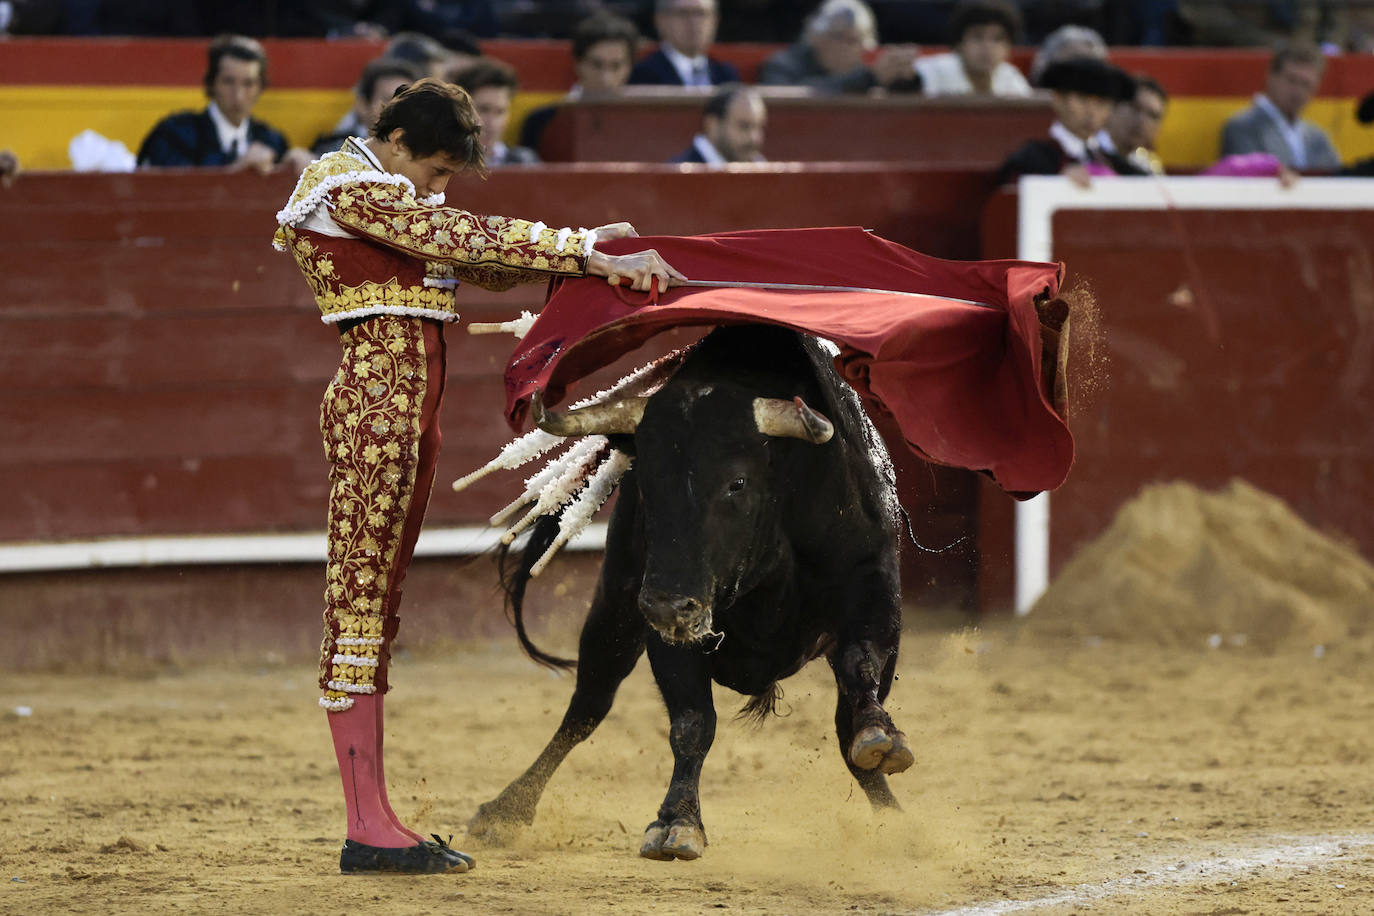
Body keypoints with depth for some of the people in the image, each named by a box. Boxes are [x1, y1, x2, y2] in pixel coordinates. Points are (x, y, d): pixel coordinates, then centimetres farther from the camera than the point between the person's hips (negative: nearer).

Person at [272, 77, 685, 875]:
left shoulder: (393, 196, 21)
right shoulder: (349, 188, -10)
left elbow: (479, 263, 21)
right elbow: (470, 242, -16)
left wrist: (585, 247, 8)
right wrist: (590, 258, -16)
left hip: (413, 409, 10)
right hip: (375, 398, -10)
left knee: (377, 607, 9)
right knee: (359, 602, -8)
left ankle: (374, 821, 11)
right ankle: (369, 829, -9)